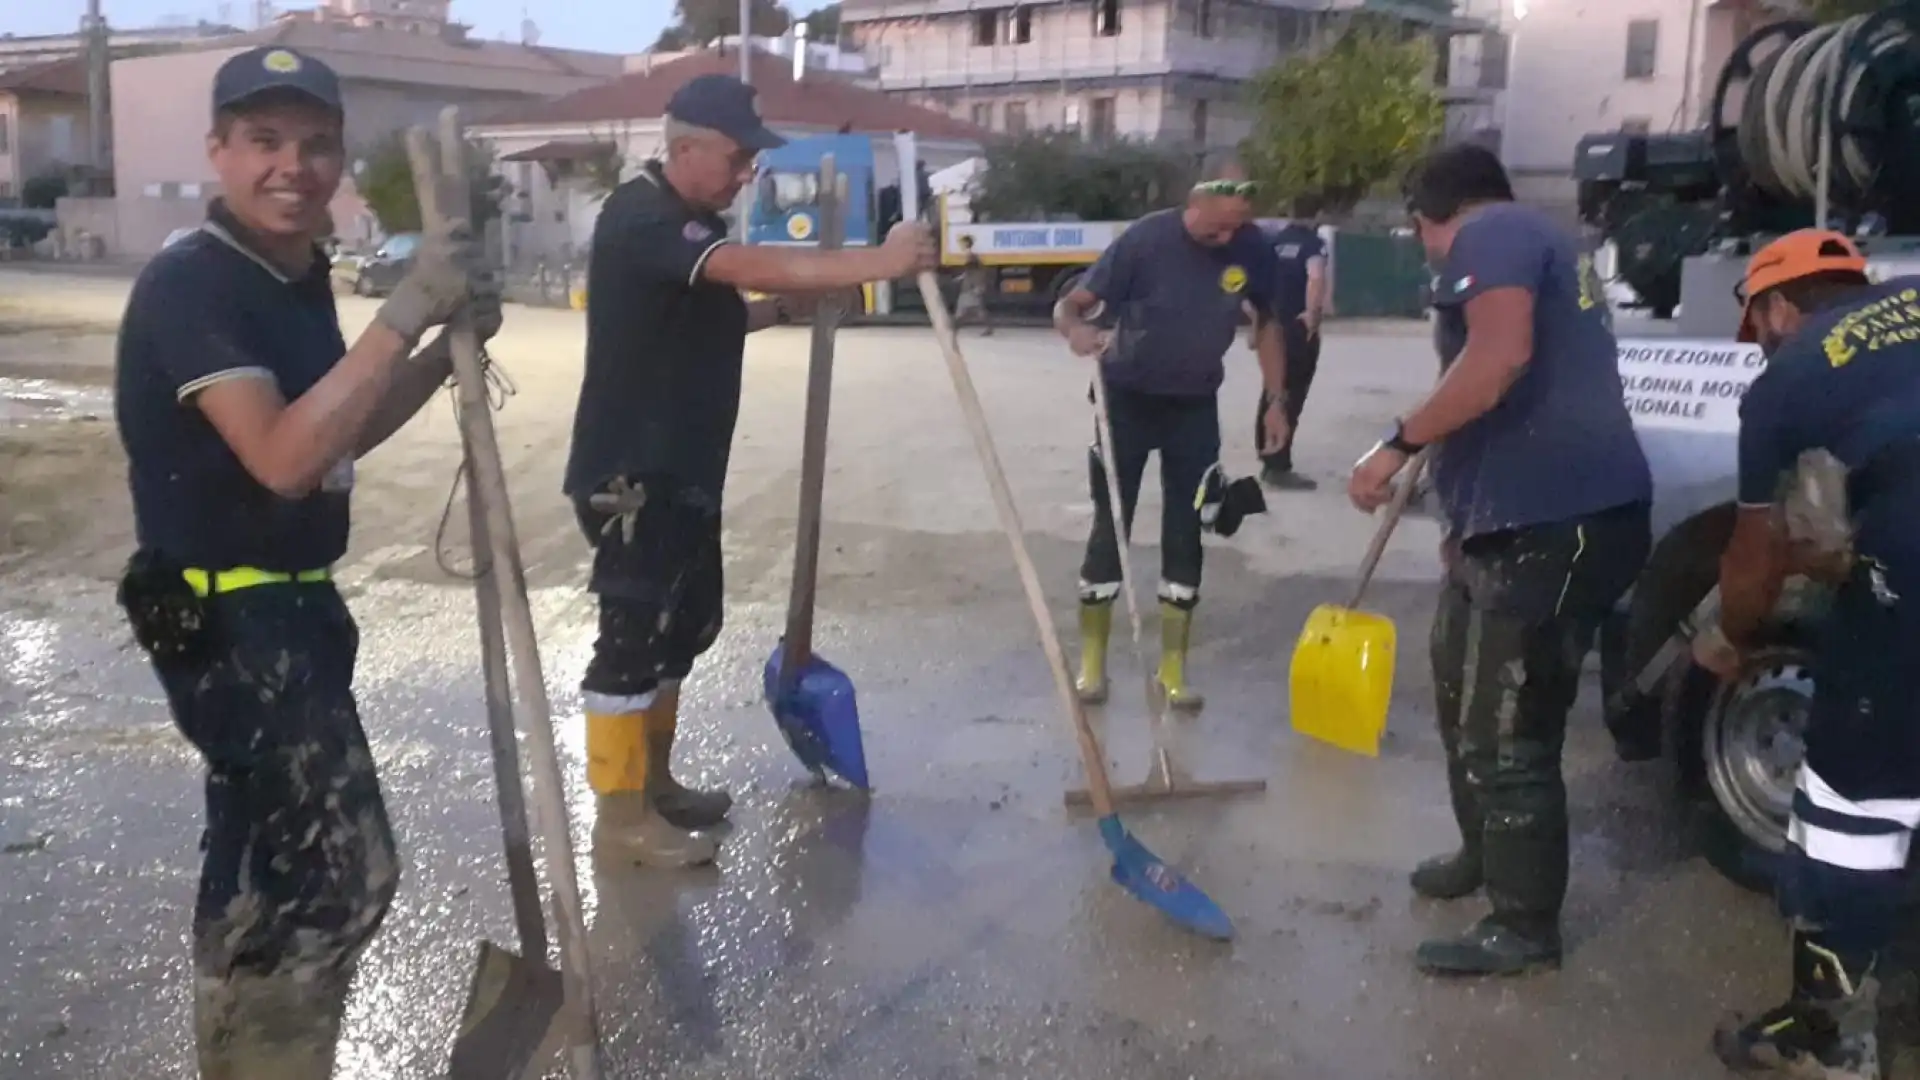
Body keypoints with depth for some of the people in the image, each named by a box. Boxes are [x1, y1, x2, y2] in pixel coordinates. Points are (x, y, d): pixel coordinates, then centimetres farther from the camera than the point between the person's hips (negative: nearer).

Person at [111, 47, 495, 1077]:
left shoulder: (299, 275, 8)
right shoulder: (187, 285, -20)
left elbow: (341, 434, 16)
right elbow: (283, 459, -31)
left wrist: (448, 346, 2)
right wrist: (403, 314, -33)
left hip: (288, 608, 10)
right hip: (227, 620, -10)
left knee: (267, 868, 22)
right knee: (339, 875, -10)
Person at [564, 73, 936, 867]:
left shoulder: (694, 220, 13)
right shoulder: (640, 217, -20)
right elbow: (751, 266, -34)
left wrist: (792, 303, 5)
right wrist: (878, 262, -37)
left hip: (684, 467, 10)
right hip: (628, 472, -10)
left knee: (685, 623, 16)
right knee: (635, 632, -3)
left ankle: (654, 780, 29)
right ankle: (622, 810, 9)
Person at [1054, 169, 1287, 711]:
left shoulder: (1253, 249, -12)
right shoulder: (1147, 239, -21)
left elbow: (1267, 322, 6)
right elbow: (1070, 304, -20)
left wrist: (1276, 400, 1)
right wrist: (1076, 330, -43)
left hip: (1195, 405, 3)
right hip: (1128, 398, -2)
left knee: (1185, 531, 4)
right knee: (1110, 525, 0)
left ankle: (1173, 666, 15)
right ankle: (1092, 661, 12)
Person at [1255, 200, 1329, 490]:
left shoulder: (1274, 241, 9)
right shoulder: (1313, 243, -10)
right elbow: (1316, 278, -29)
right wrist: (1312, 314, -21)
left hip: (1272, 328, 7)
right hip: (1299, 330, -7)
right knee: (1290, 400, -3)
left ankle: (1269, 462, 23)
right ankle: (1279, 468, -2)